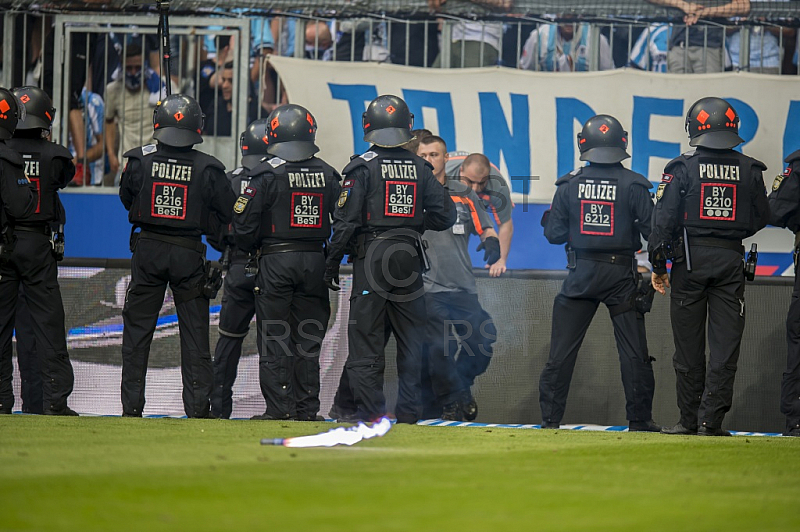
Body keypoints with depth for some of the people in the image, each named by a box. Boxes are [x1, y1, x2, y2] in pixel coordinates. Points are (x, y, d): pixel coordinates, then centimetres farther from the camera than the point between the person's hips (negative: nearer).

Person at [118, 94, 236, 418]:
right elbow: (228, 214, 0)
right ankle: (198, 406, 5)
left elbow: (126, 199, 8)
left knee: (137, 330, 8)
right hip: (189, 254, 0)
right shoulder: (207, 168, -7)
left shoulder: (139, 160, -6)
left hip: (147, 250, 0)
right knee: (195, 331, 7)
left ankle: (131, 406, 7)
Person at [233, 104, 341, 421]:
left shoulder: (268, 175, -8)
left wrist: (254, 249, 10)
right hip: (315, 261, 4)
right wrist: (331, 260, 18)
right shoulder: (327, 175, 5)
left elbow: (243, 223, -8)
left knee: (274, 337, 1)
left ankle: (280, 408, -3)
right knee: (307, 337, 9)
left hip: (276, 261, -4)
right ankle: (307, 408, 8)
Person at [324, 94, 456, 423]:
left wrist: (332, 261, -1)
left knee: (365, 337, 0)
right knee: (410, 338, 10)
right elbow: (445, 216, 6)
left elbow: (346, 220, -9)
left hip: (371, 257, -4)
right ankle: (409, 410, 9)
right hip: (409, 258, 4)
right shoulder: (420, 168, 5)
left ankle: (370, 409, -4)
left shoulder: (363, 167, -7)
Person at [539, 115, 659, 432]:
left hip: (580, 274, 1)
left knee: (562, 350, 7)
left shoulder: (570, 184, -2)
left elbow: (555, 234, 0)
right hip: (621, 274, -1)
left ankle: (550, 418, 6)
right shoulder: (633, 185, -7)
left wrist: (547, 219, 20)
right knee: (633, 350, 6)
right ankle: (640, 419, 5)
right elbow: (652, 231, -8)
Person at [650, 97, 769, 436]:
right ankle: (711, 419, -5)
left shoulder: (683, 168, -4)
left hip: (690, 258, -1)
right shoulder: (749, 170, 2)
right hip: (731, 260, 1)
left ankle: (690, 419, 9)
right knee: (725, 346, 2)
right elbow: (760, 219, 9)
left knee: (689, 347, 6)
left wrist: (658, 265, 2)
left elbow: (664, 220, -5)